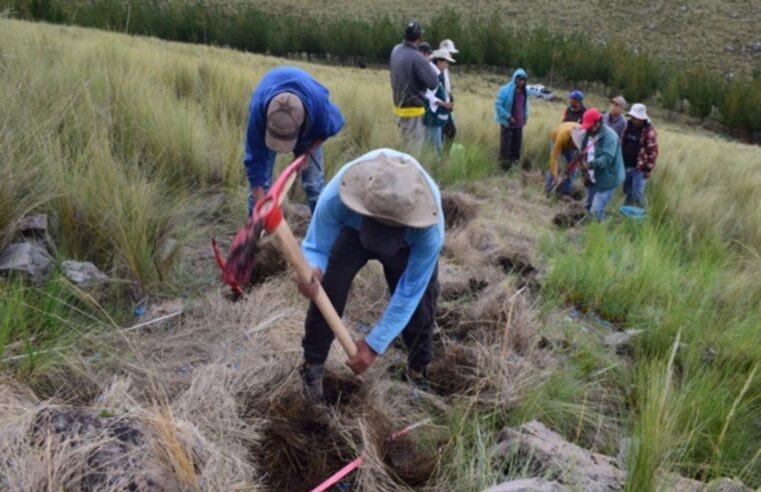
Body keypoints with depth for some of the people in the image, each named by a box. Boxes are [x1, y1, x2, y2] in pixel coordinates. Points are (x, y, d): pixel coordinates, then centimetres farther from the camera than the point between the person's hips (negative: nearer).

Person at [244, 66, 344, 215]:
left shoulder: (319, 106, -44)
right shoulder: (258, 109, -44)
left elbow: (335, 124, -16)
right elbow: (255, 162, -37)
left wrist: (305, 152, -22)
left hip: (309, 130, 1)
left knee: (313, 181, 0)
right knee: (261, 177, -7)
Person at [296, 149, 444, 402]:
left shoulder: (429, 229, -44)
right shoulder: (336, 196, -44)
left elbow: (409, 292, -31)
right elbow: (316, 247, -28)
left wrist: (375, 344, -28)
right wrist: (312, 270, -55)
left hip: (410, 245, 0)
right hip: (353, 231, 1)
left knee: (420, 301, -7)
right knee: (327, 291, -13)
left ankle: (418, 371, 23)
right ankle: (312, 365, 12)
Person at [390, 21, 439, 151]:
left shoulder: (396, 50, 1)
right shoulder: (417, 58, -23)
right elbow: (434, 83, -20)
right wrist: (430, 67, -2)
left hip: (399, 106, 8)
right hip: (413, 109, -8)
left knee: (405, 145, 20)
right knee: (415, 148, 0)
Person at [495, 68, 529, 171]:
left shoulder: (524, 92, 7)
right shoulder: (505, 90, -12)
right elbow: (498, 105, -13)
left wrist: (525, 116, 7)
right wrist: (508, 117, -17)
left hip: (519, 124, 6)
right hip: (507, 123, -6)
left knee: (516, 146, 10)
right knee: (505, 146, -2)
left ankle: (514, 164, 22)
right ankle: (504, 167, 5)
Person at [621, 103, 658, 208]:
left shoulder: (649, 131, -14)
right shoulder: (629, 126, 6)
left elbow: (653, 151, -14)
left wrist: (648, 169, -15)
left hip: (640, 168, -7)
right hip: (627, 166, 7)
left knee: (637, 194, -7)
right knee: (627, 192, 16)